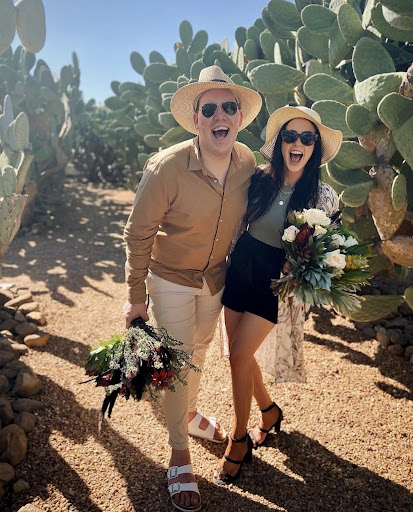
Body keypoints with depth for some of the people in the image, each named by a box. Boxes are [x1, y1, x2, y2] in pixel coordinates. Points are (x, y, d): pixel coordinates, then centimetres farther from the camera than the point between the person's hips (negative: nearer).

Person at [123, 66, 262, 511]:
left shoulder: (248, 161, -13)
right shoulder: (167, 167, -28)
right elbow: (138, 235, -18)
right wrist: (135, 298, -12)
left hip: (217, 278, 5)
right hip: (170, 279, -4)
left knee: (199, 351, 24)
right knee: (177, 362, 4)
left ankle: (188, 413, 53)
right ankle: (179, 454, 28)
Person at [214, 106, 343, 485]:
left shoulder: (323, 196, -10)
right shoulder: (259, 179, -3)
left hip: (275, 282, -4)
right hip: (240, 269, 4)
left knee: (239, 355, -4)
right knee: (241, 352, 11)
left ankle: (239, 440, 19)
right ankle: (270, 411, 39)